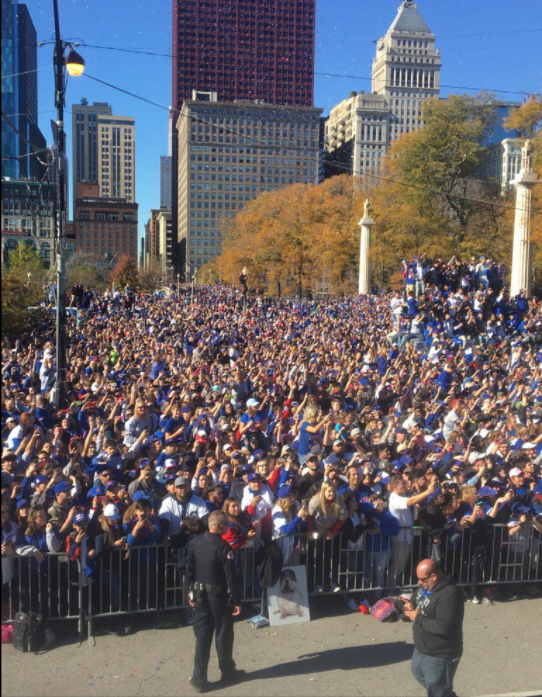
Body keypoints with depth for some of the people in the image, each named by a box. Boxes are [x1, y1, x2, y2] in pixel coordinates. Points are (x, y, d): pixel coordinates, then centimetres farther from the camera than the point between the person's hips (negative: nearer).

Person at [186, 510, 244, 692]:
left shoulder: (195, 542, -4)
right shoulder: (223, 547, -21)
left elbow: (189, 570, 4)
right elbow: (231, 576, -17)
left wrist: (191, 592, 14)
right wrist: (236, 600, -9)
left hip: (200, 596, 5)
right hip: (220, 597, -4)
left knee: (202, 638, 11)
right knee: (223, 636, 13)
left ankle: (199, 680, 14)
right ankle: (227, 673, 29)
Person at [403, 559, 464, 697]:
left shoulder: (449, 595, -31)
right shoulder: (427, 585, -2)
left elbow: (443, 627, -35)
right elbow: (416, 597, 18)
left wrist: (417, 618, -26)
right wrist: (410, 604, -5)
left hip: (439, 656, -10)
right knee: (418, 673, 32)